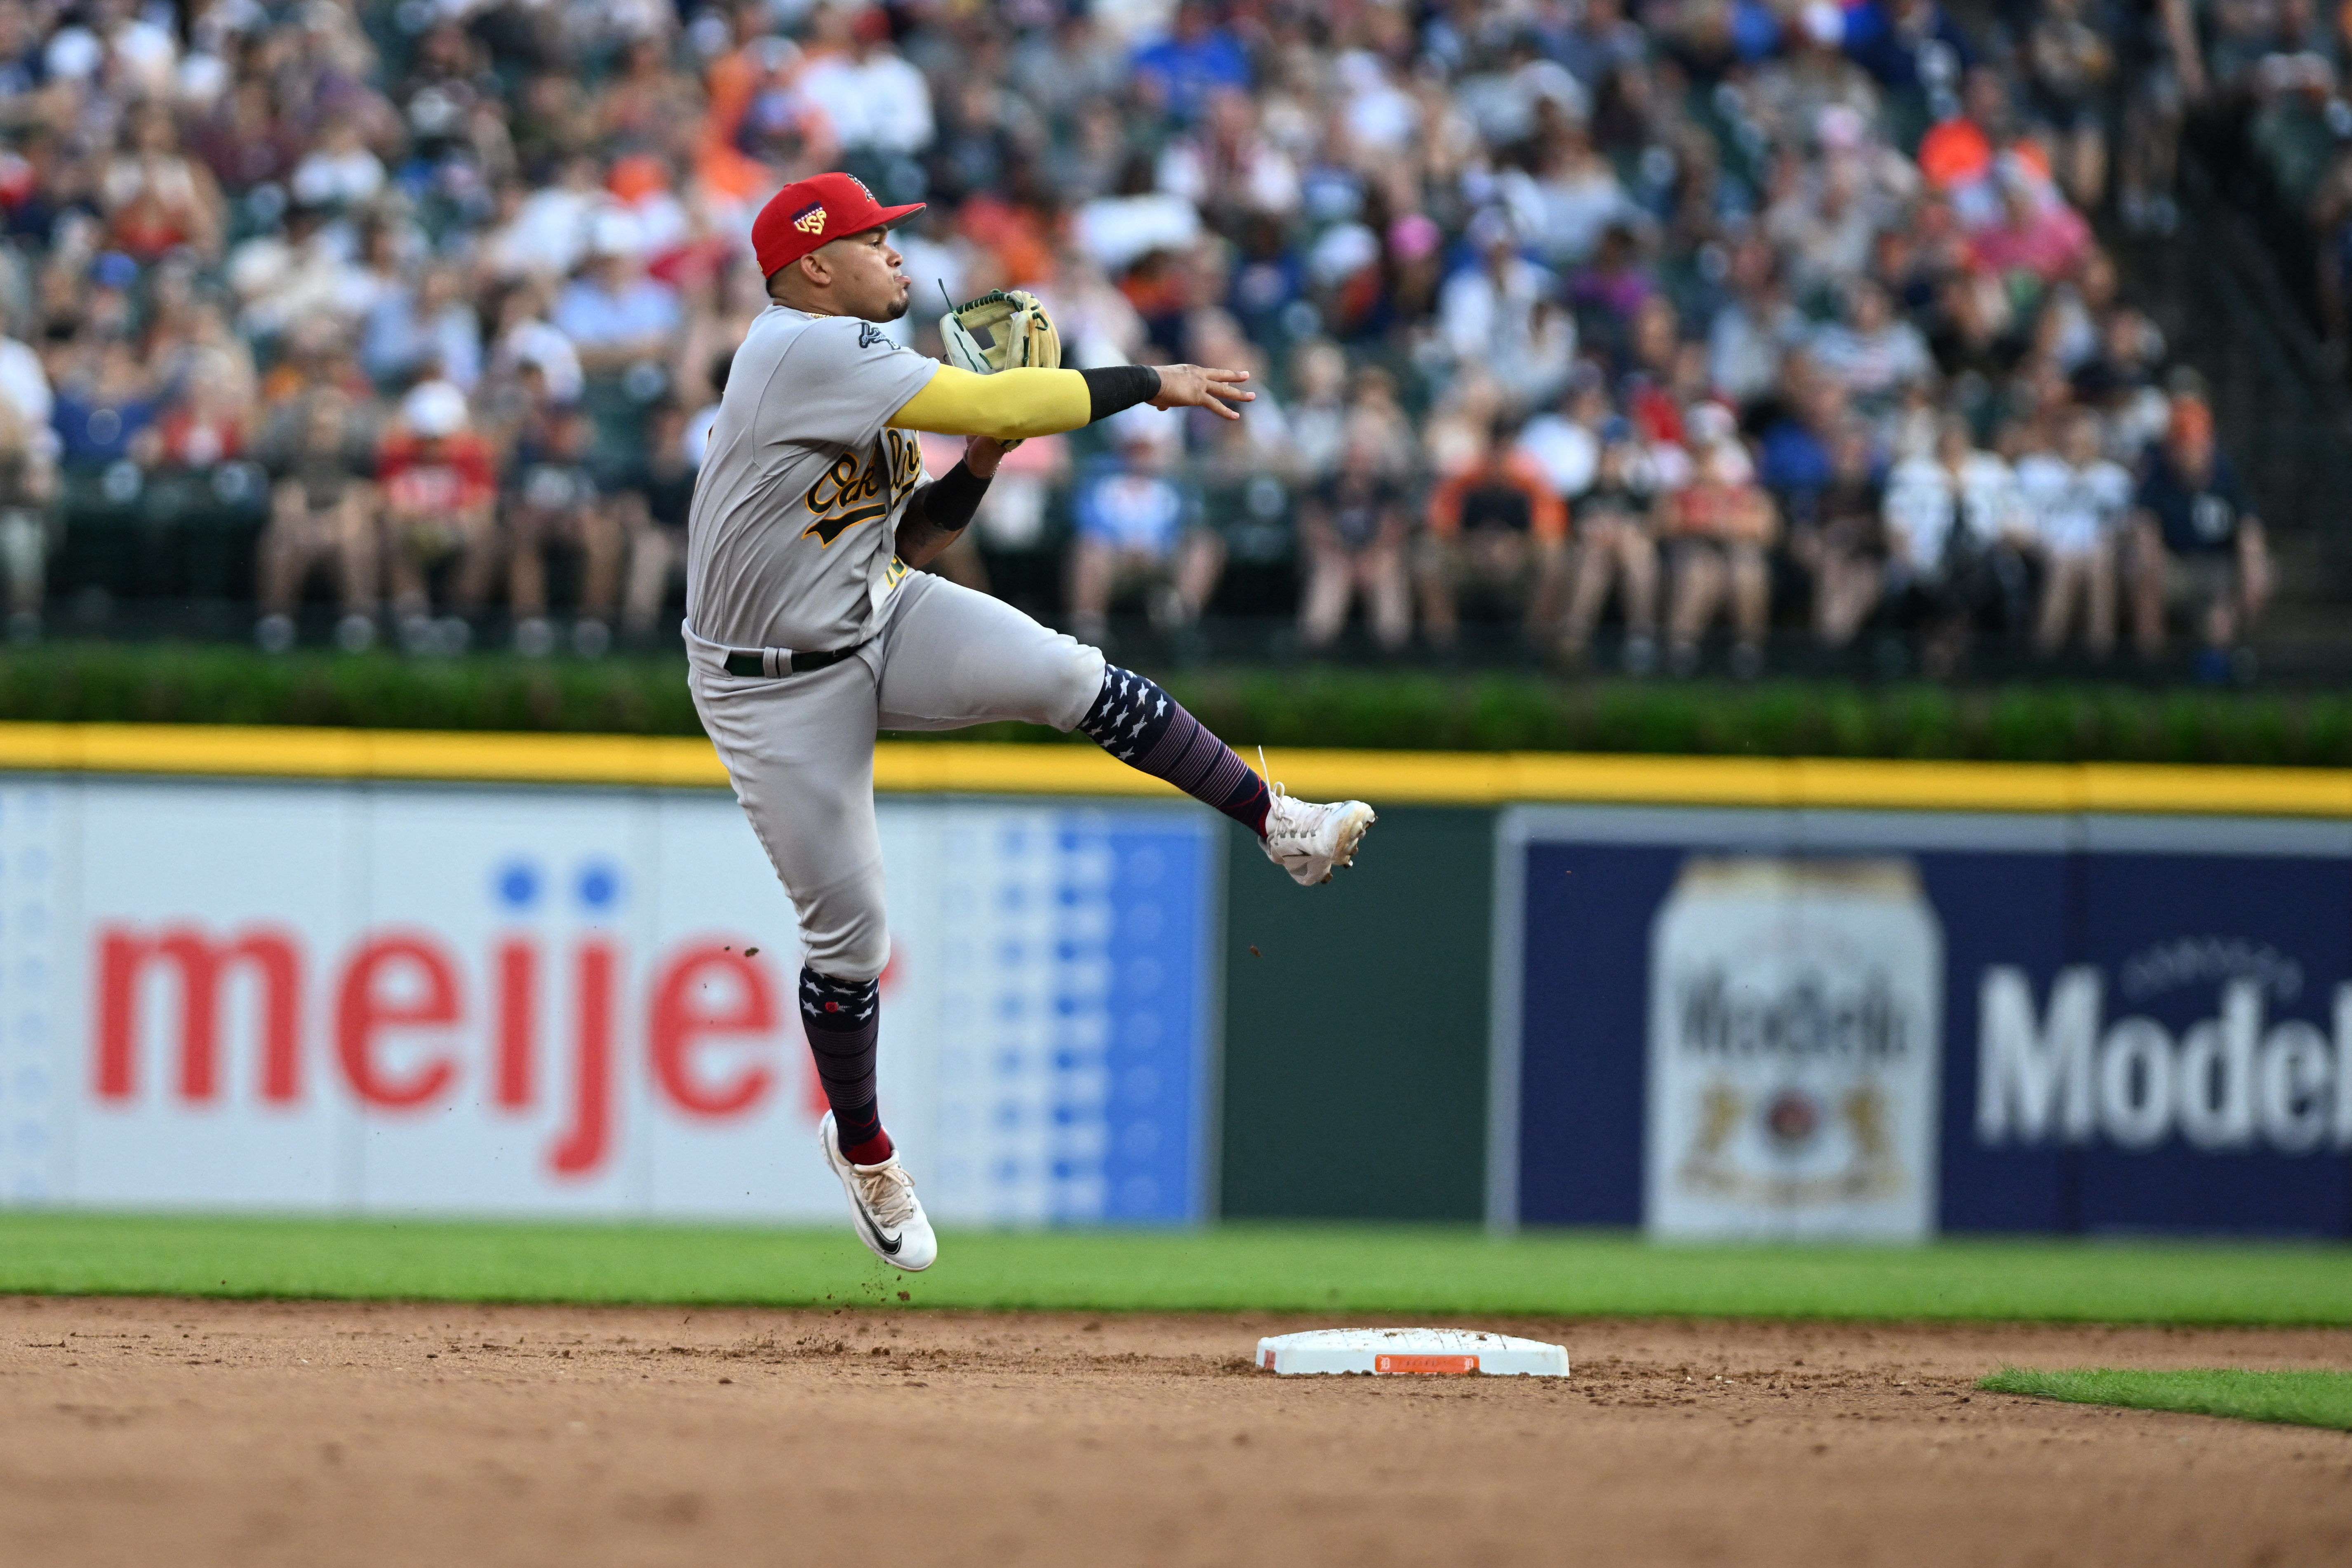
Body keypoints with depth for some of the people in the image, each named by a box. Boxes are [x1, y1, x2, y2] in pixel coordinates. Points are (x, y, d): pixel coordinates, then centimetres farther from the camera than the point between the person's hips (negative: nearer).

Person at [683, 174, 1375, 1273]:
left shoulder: (859, 375, 8)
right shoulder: (804, 351, -22)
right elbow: (993, 403, -27)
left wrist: (977, 463, -3)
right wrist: (1154, 386, -19)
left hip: (886, 626, 7)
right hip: (777, 688, -7)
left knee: (1067, 675, -18)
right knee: (848, 931, -1)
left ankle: (1277, 824, -15)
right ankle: (861, 1151, 21)